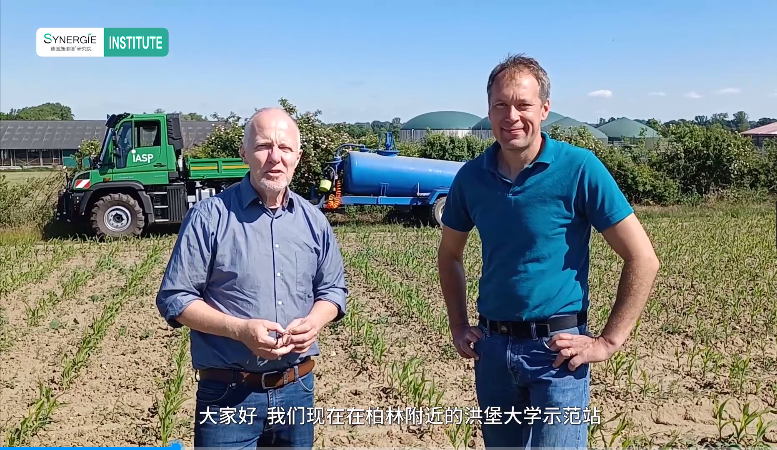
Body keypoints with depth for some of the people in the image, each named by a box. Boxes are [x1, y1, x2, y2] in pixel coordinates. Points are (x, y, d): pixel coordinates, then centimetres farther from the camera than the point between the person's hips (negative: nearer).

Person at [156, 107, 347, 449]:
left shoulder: (314, 221, 5)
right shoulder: (210, 216, -9)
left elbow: (333, 289, 12)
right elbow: (174, 298, -8)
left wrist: (314, 322, -10)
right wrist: (240, 330, -21)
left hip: (297, 390, 5)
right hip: (228, 394, -4)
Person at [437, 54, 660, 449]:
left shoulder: (579, 168, -13)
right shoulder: (472, 176, 0)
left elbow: (642, 259, -11)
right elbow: (449, 256, 16)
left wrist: (608, 341, -11)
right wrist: (458, 326, 9)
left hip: (556, 349, -4)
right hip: (492, 347, 5)